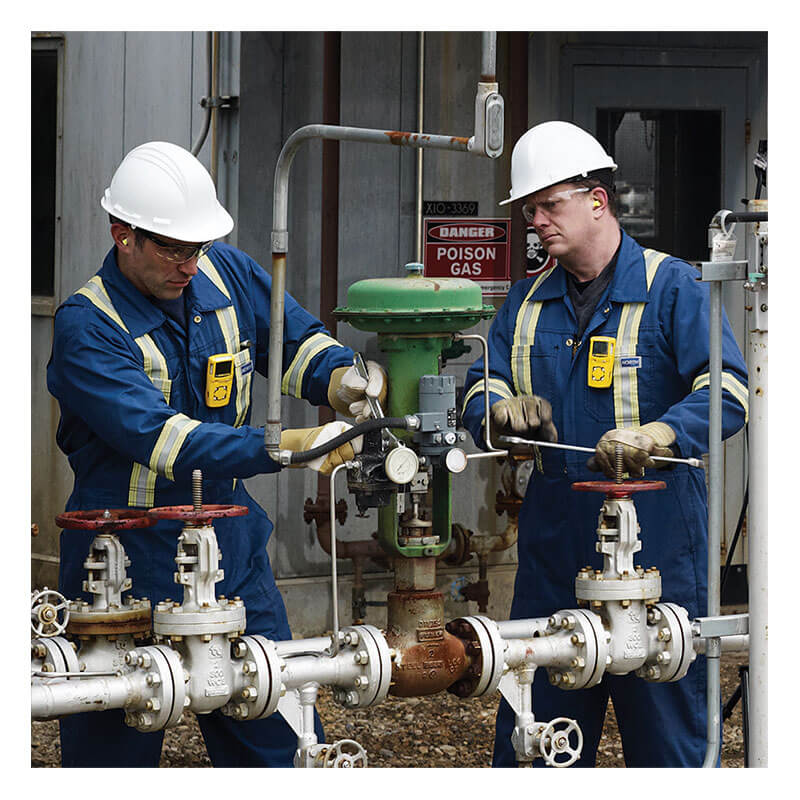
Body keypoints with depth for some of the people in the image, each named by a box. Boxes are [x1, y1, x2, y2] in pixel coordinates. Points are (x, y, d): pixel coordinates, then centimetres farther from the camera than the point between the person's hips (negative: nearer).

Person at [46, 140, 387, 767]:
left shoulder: (226, 274, 0)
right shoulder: (86, 327, -18)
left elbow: (296, 340, 12)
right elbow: (160, 439, -29)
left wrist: (346, 379, -13)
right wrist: (296, 447, -36)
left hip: (230, 550, 5)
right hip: (129, 561, -5)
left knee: (280, 738, 5)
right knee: (114, 749, 3)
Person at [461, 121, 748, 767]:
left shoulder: (671, 289, -3)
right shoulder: (528, 302, 15)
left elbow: (728, 389, -15)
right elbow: (482, 386, 13)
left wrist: (656, 435, -32)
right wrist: (501, 410, -12)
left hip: (654, 541, -5)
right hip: (554, 539, 5)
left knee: (666, 725, 0)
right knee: (530, 734, 9)